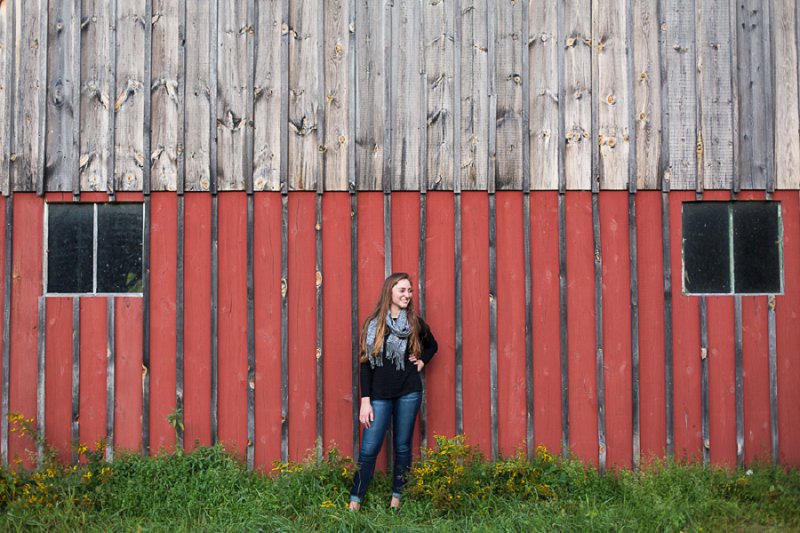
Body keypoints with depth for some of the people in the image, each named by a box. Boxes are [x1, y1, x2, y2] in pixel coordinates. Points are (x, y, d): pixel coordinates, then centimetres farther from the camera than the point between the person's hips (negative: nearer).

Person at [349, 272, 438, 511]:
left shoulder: (415, 322, 6)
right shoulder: (373, 324, 0)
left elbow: (432, 345, 25)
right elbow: (365, 363, 0)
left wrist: (421, 362, 6)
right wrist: (365, 400, -6)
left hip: (409, 392, 2)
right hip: (380, 394, -1)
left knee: (403, 446, 7)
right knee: (369, 449, -4)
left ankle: (396, 499, 18)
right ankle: (355, 502, 3)